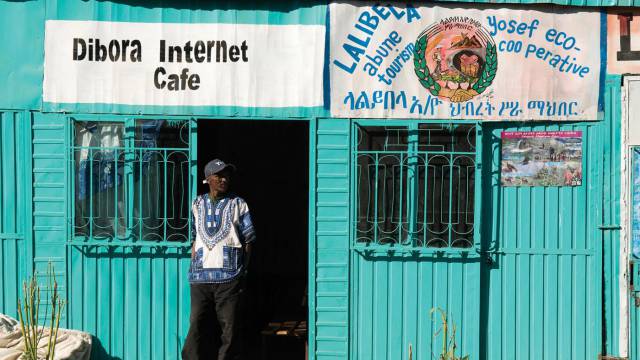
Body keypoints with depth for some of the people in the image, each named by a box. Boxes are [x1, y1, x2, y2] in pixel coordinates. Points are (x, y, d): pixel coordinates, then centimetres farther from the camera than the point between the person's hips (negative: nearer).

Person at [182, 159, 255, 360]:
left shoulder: (238, 205, 8)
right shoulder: (198, 204, 16)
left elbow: (248, 241, 7)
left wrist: (242, 271, 0)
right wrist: (193, 266, 11)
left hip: (229, 277, -2)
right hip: (200, 277, 2)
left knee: (229, 329, -3)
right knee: (197, 327, -3)